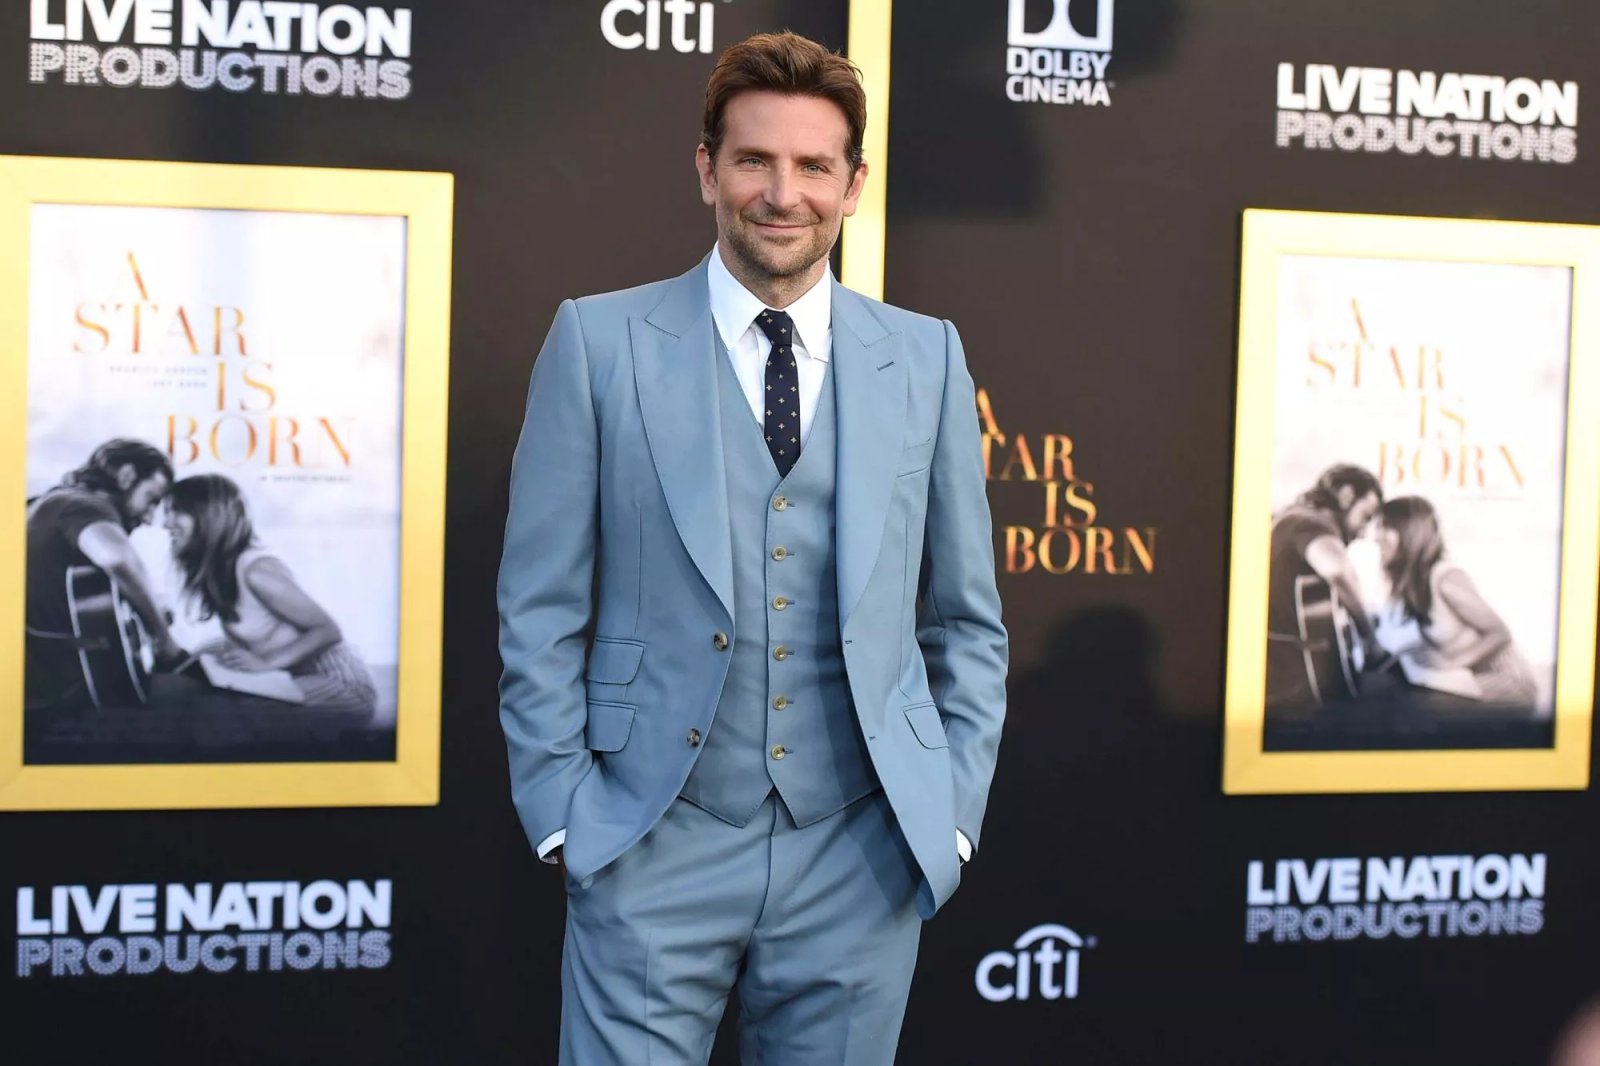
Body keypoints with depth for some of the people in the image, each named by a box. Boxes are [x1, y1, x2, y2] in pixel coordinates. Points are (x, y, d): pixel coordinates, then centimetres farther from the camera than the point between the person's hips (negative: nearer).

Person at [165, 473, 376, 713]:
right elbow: (252, 642, 11)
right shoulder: (214, 570, 7)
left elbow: (328, 631, -20)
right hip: (302, 679, 8)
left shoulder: (255, 568, -20)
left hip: (339, 685, -8)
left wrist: (264, 664, -28)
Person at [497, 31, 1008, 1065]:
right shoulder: (600, 342, -1)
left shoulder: (927, 358, 5)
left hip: (862, 854, 2)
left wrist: (954, 811, 4)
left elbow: (967, 619, 10)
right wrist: (563, 810, -5)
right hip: (655, 851, -2)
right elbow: (542, 608, 0)